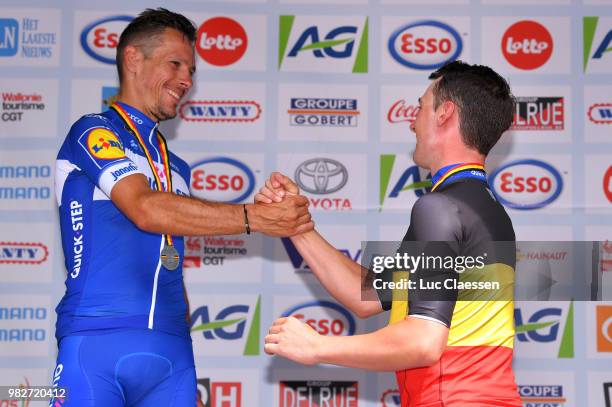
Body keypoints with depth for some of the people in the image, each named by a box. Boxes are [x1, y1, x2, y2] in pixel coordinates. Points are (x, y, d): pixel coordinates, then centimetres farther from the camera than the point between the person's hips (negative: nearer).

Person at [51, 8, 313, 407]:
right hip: (98, 343, -6)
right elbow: (146, 209, -15)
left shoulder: (176, 167, 22)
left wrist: (183, 335, 12)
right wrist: (257, 218, -17)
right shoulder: (93, 133, 1)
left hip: (171, 352, 6)